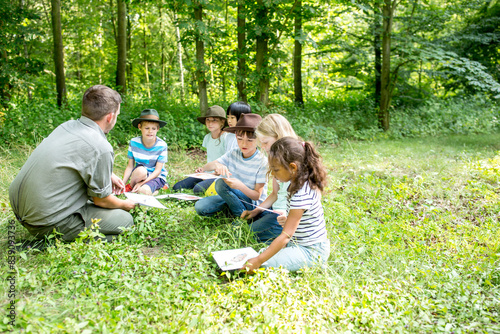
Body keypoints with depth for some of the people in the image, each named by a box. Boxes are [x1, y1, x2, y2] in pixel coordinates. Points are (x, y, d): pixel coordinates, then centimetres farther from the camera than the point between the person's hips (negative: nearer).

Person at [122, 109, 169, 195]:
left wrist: (142, 183, -26)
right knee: (140, 170, -34)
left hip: (157, 177, -3)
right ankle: (132, 186, -5)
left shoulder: (162, 145, -15)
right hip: (140, 175, 3)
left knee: (143, 191, -34)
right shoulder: (134, 142, -8)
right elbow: (130, 166, -3)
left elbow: (157, 170, -15)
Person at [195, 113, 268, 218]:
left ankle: (241, 214, -13)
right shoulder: (233, 154, -3)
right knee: (199, 207, -15)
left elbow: (257, 196, -18)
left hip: (252, 203, -5)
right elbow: (204, 168, -6)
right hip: (233, 197, 5)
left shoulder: (262, 162, -18)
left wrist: (240, 186, -39)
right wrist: (216, 165, -31)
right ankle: (230, 206, 4)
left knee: (221, 183, -28)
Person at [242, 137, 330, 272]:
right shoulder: (303, 185, 1)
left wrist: (258, 261, -29)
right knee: (261, 252, 7)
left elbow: (285, 236, -30)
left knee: (266, 264, -21)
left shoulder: (301, 195, -29)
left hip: (311, 251, -10)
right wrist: (289, 219, 7)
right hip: (298, 243, 10)